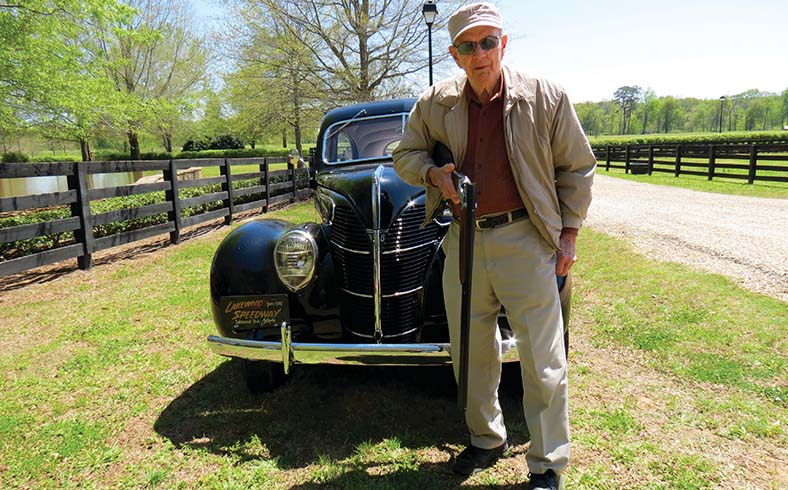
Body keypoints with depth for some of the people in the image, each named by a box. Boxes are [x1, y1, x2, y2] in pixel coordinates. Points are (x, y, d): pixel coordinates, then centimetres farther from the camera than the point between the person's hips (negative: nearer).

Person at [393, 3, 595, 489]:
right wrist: (433, 173, -9)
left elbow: (578, 168, 5)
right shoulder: (435, 102, 3)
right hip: (462, 239, 4)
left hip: (524, 239, -3)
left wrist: (568, 232, 0)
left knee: (542, 361, 2)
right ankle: (487, 439, 38)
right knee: (470, 351, 15)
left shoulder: (546, 97, -3)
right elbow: (406, 155, 14)